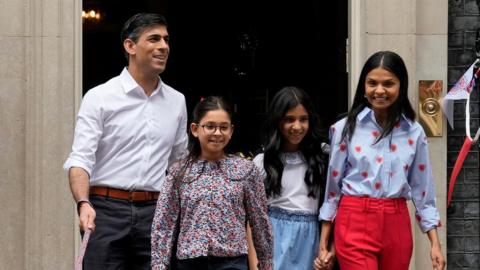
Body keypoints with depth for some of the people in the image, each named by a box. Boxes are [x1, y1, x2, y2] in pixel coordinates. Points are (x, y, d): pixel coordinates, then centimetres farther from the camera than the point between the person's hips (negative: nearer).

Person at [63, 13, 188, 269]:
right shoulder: (100, 97, -2)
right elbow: (80, 159, -9)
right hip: (107, 210, -4)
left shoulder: (176, 101, 12)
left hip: (156, 212, 4)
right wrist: (83, 203, -26)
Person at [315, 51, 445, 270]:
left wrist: (435, 243, 3)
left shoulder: (414, 133, 4)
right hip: (355, 224, -2)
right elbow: (332, 186, 4)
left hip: (397, 226, 3)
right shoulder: (346, 128, 0)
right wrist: (323, 245, 4)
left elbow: (422, 190, 9)